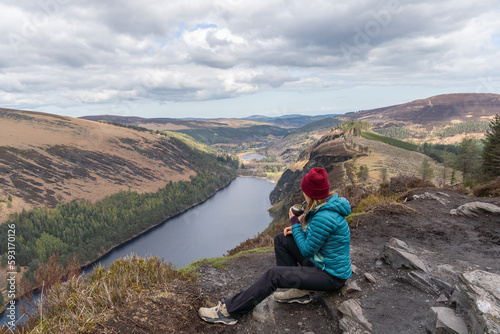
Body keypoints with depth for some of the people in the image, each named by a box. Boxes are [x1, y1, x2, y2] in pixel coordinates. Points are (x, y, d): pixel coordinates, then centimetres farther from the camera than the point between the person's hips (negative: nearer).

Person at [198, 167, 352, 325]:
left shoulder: (324, 217, -32)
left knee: (274, 275, -18)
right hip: (321, 260, 9)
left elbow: (307, 251, -20)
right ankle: (298, 291, 9)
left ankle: (228, 311, -7)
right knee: (281, 239, 5)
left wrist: (295, 222, -10)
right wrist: (296, 229, -4)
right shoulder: (328, 204, -1)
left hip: (332, 275, -9)